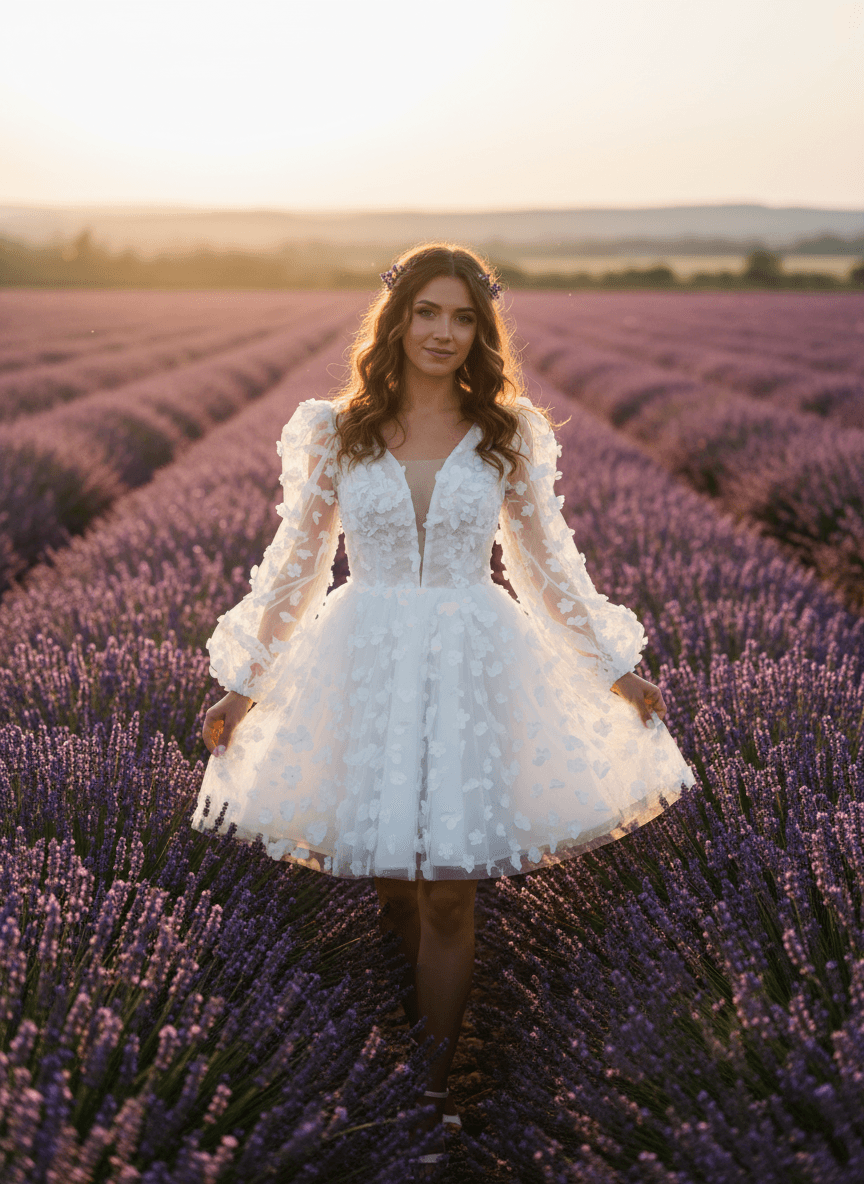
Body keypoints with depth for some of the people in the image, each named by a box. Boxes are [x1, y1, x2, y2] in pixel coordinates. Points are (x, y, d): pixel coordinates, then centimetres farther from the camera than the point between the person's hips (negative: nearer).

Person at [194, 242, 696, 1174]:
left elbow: (547, 561, 11)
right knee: (390, 871, 10)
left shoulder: (510, 435, 1)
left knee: (449, 886, -2)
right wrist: (243, 682, 9)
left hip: (474, 666, 0)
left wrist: (616, 668, 13)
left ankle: (436, 1081, 15)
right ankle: (422, 1000, 41)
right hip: (368, 665, 1)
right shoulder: (334, 432, 0)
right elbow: (294, 562, 7)